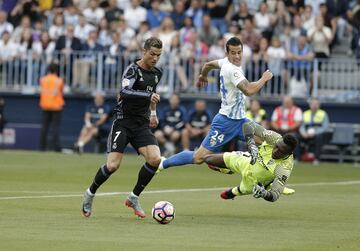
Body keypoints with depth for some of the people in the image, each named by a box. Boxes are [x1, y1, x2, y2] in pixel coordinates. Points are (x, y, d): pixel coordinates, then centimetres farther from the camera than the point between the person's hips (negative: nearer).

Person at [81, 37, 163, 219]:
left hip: (142, 124, 6)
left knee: (155, 159, -16)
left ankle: (134, 197, 1)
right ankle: (90, 193, 14)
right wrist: (149, 95, -40)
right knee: (113, 165, -14)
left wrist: (153, 113, 32)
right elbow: (124, 92, -31)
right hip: (123, 123, -6)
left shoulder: (156, 74, 10)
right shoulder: (133, 69, -13)